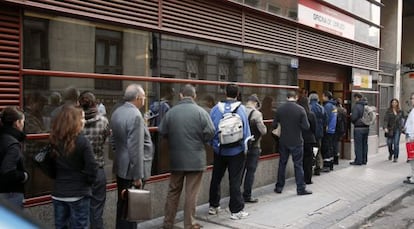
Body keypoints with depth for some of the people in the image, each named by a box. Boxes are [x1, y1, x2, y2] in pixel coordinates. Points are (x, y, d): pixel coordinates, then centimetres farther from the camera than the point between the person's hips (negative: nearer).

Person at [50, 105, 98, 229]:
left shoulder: (54, 140, 0)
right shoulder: (82, 141, -16)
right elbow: (91, 168, -17)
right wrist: (87, 183, -1)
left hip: (58, 193, 5)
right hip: (78, 193, -5)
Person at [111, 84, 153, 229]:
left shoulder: (116, 112, 7)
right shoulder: (135, 115, -21)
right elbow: (136, 149, -24)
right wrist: (138, 176, -20)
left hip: (120, 167, 9)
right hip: (132, 169, -9)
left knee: (122, 204, 20)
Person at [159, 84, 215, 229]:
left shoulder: (171, 112, -2)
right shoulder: (200, 112, -10)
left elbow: (162, 132, 0)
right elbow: (210, 132, -13)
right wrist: (199, 141, 7)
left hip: (176, 158, 3)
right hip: (195, 159, -3)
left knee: (173, 191, 15)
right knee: (191, 193, 6)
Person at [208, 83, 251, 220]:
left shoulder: (216, 108, -5)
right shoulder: (241, 108, -10)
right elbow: (246, 131, -8)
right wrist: (245, 148, 4)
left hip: (219, 151, 2)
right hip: (236, 151, -2)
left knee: (216, 178, 16)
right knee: (235, 181, 4)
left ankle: (213, 206, 27)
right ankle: (236, 210, 8)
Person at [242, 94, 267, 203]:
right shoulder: (256, 113, -13)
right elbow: (263, 131, -15)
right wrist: (264, 128, 6)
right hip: (253, 147, -5)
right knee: (250, 171, 4)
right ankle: (247, 196, 9)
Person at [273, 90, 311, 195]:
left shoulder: (280, 109, -6)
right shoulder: (300, 109, -13)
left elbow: (274, 125, 0)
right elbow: (306, 126, -14)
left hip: (283, 141, 3)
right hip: (296, 142, -3)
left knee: (282, 163, 14)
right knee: (298, 165, 6)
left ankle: (279, 187, 21)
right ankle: (301, 188, 11)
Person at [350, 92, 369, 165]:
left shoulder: (356, 106, -15)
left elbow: (353, 118, -17)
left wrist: (351, 115, 3)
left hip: (359, 128, -7)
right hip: (366, 127, 7)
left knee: (358, 144, -1)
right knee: (364, 144, 12)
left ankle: (358, 160, 2)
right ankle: (364, 160, 18)